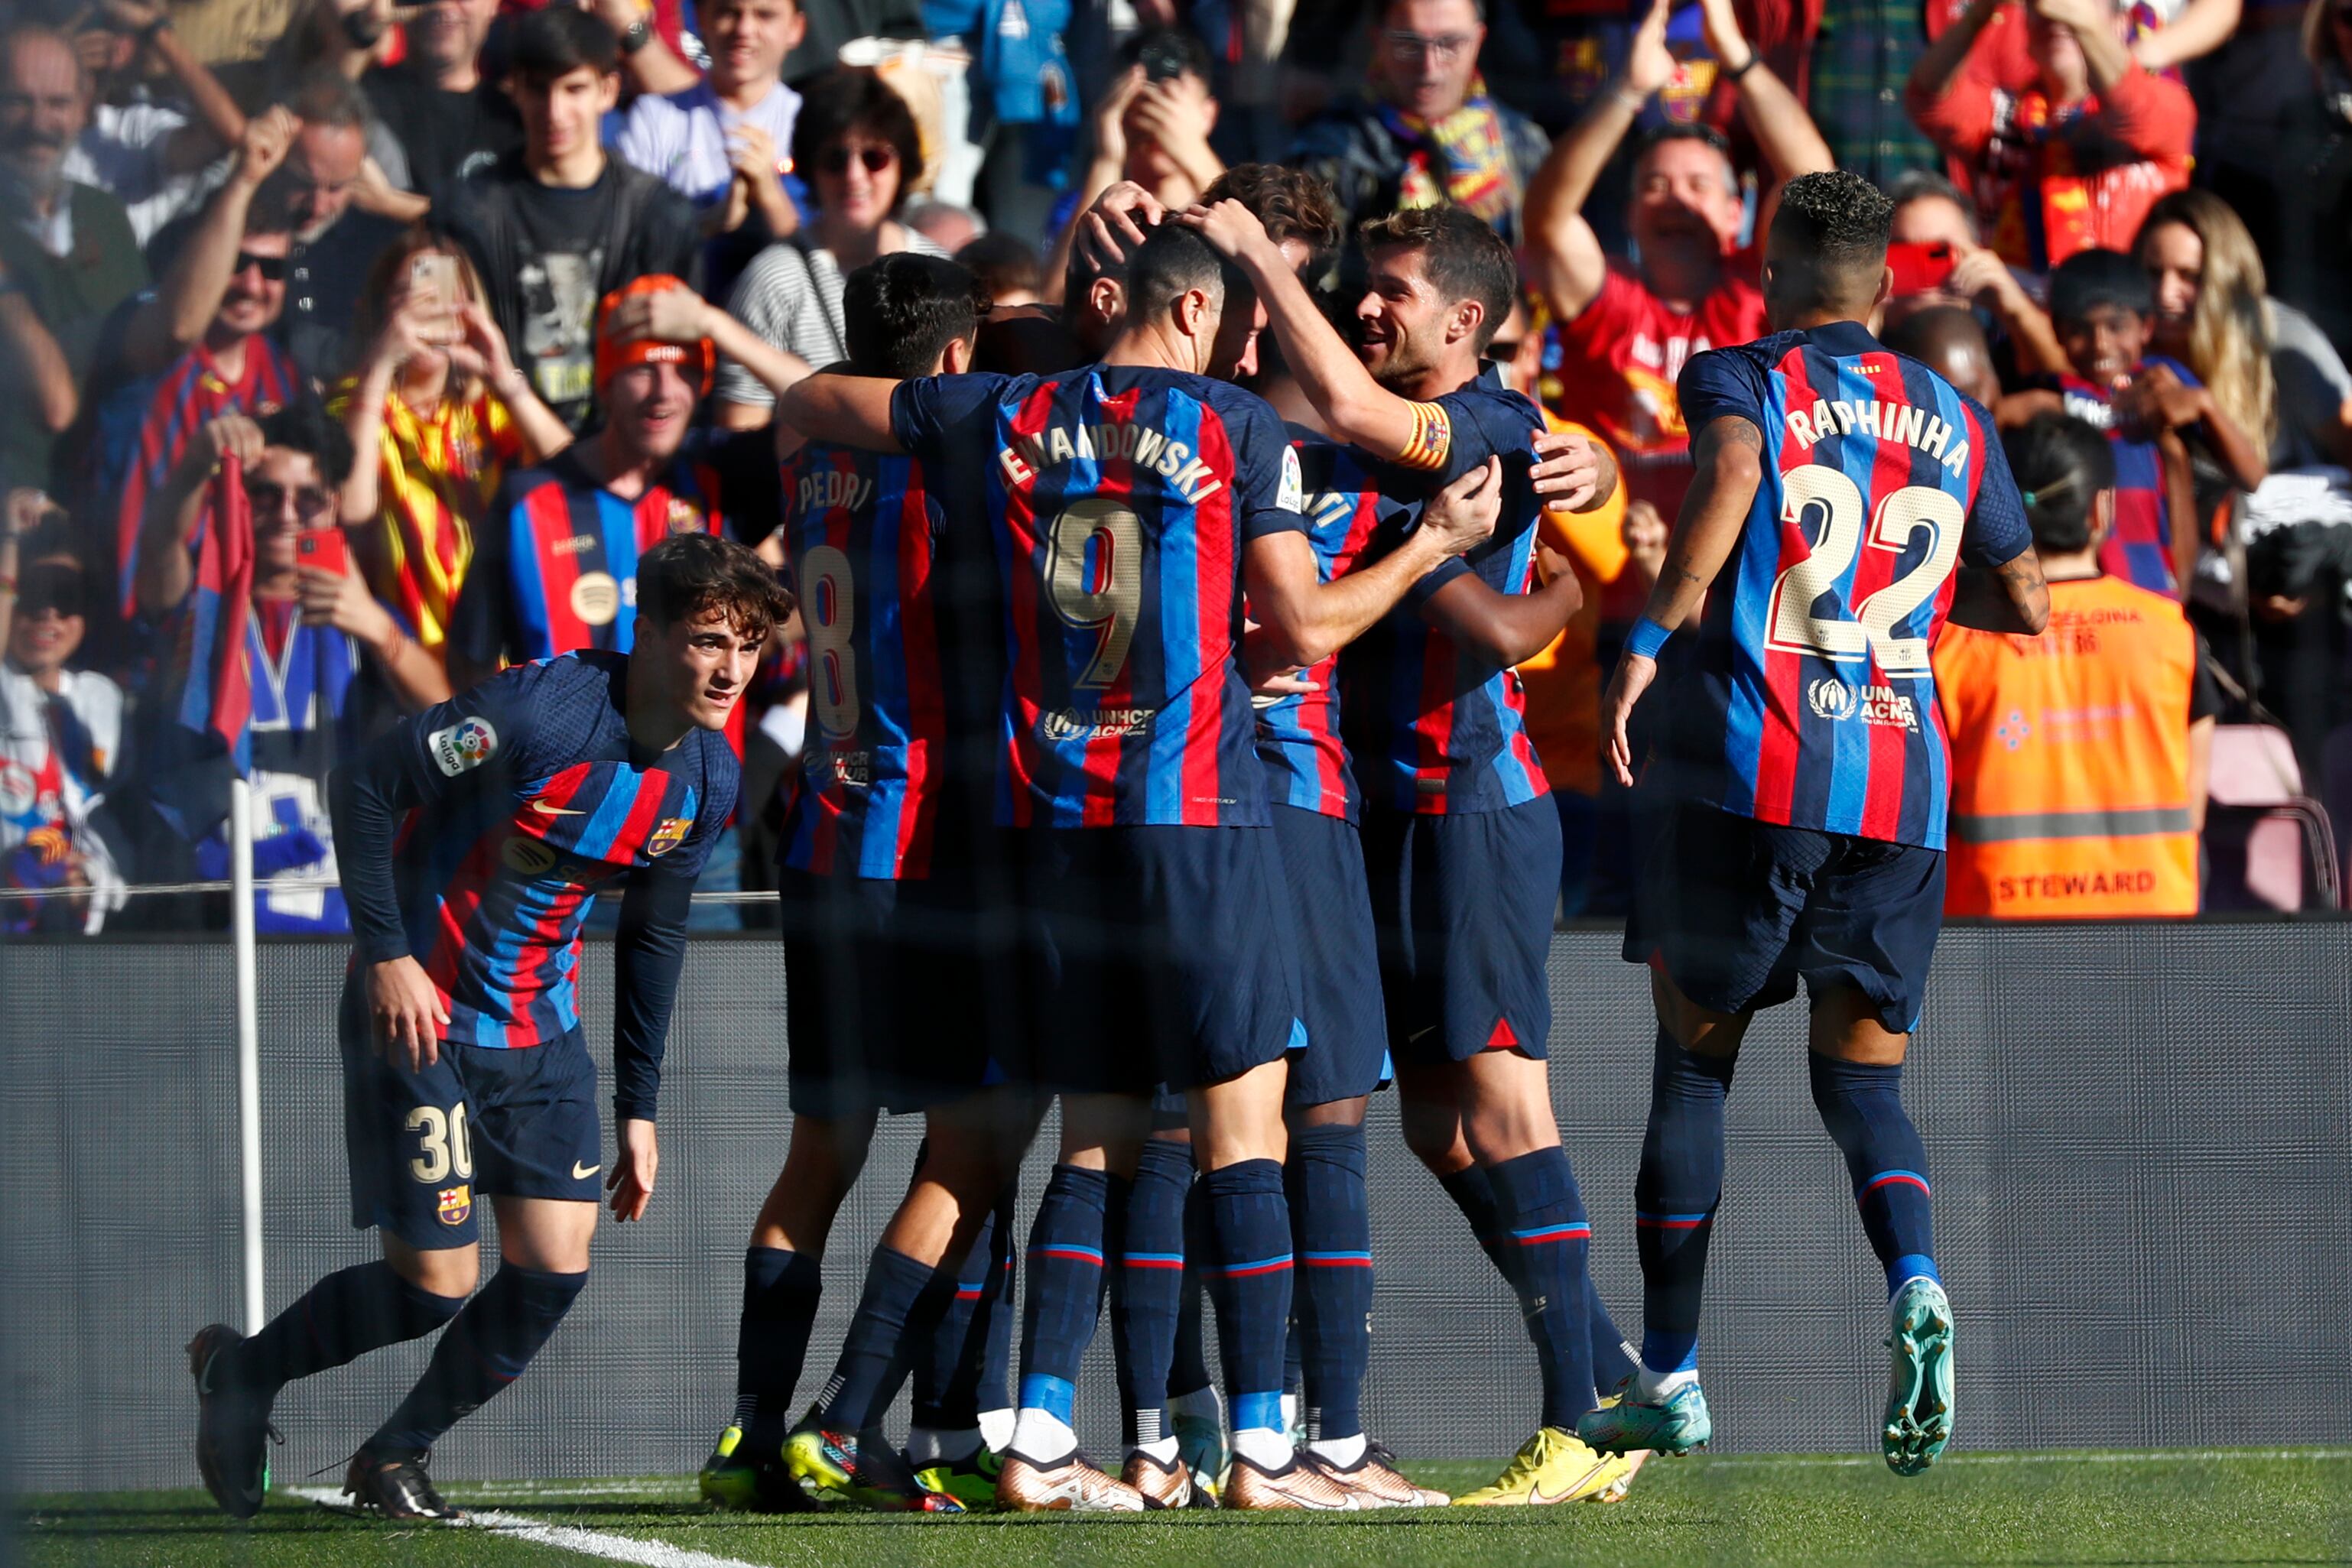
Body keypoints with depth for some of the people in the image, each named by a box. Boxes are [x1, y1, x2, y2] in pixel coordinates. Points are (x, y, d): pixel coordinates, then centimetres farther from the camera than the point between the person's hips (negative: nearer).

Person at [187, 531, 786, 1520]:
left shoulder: (708, 780, -2)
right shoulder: (544, 712, -25)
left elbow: (654, 938, 11)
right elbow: (366, 783, -20)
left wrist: (638, 1106, 9)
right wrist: (386, 952, -24)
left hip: (539, 1029, 7)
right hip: (418, 1015, -7)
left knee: (555, 1269, -4)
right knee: (434, 1283, -7)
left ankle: (396, 1457, 17)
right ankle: (241, 1370, 21)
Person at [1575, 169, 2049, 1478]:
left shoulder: (1743, 378, 4)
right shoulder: (1955, 421, 15)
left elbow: (1733, 469, -21)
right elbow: (2028, 606, 19)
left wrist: (1652, 635, -20)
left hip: (1752, 777, -3)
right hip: (1900, 789, 3)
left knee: (1695, 1061, 10)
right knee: (1862, 1076, 10)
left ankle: (1671, 1377, 11)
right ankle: (1915, 1281, -21)